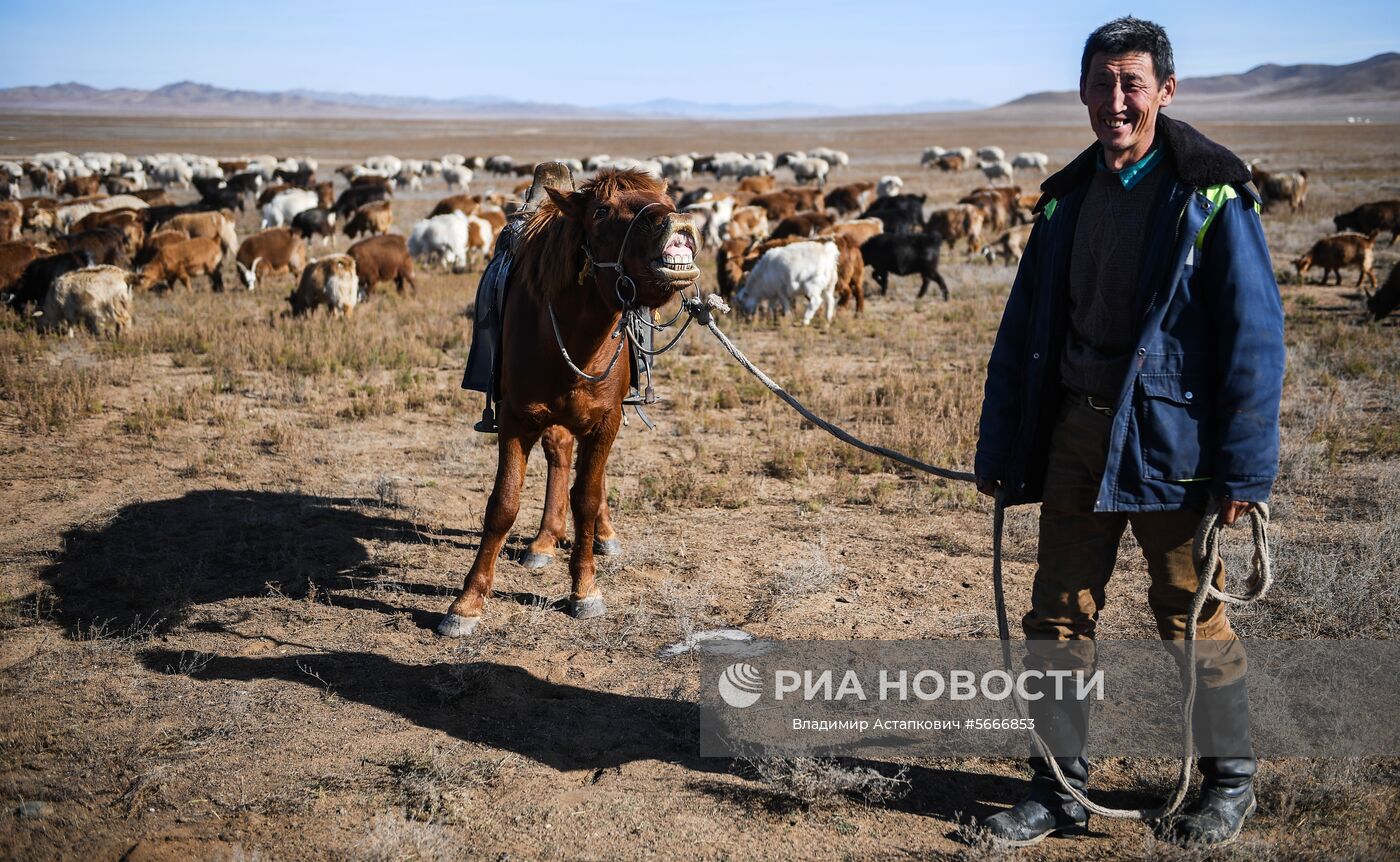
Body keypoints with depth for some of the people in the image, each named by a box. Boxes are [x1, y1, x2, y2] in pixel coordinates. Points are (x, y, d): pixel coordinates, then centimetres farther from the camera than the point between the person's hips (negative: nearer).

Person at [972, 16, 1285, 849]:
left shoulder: (1212, 194, -7)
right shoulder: (1068, 195, 10)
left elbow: (1254, 333, -9)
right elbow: (1023, 328, 12)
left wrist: (1244, 467, -14)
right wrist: (999, 450, 10)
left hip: (1167, 437, -5)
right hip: (1076, 432, 5)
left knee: (1193, 616, 7)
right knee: (1058, 615, 7)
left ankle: (1231, 780, 27)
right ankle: (1061, 789, 21)